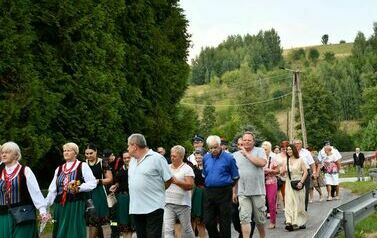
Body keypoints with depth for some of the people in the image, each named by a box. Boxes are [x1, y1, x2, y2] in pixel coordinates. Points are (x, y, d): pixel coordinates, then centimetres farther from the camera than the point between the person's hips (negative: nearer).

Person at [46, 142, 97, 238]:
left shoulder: (83, 166, 2)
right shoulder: (59, 169, 16)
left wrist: (79, 188, -20)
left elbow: (92, 183, -7)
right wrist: (45, 205, 8)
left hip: (76, 206, -5)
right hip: (60, 206, 5)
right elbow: (52, 190, 14)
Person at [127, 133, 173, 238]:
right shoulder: (132, 160, 14)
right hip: (136, 208, 7)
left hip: (153, 208, -7)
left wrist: (158, 191, 6)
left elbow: (169, 179, -6)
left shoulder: (156, 158, -8)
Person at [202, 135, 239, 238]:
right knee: (208, 222, 4)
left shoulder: (228, 158, -6)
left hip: (224, 193, -4)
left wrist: (227, 186, 6)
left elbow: (235, 177, 1)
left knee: (224, 223, 2)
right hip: (209, 192, 4)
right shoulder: (206, 158, 9)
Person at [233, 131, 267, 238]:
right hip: (242, 192, 1)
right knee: (244, 218, -6)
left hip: (258, 191, -1)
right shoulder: (236, 155, 10)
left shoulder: (259, 151, 3)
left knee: (260, 218, 10)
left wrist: (247, 154, -11)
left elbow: (262, 163, -18)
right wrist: (234, 191, 7)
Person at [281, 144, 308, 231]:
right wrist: (283, 171, -9)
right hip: (289, 184, 3)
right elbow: (283, 172, 15)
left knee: (298, 204, 2)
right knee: (289, 203, -7)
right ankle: (289, 222, -13)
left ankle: (299, 222, 11)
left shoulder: (300, 160, -1)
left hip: (298, 184, -3)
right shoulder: (286, 161, 10)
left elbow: (305, 172, -5)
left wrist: (301, 182, -15)